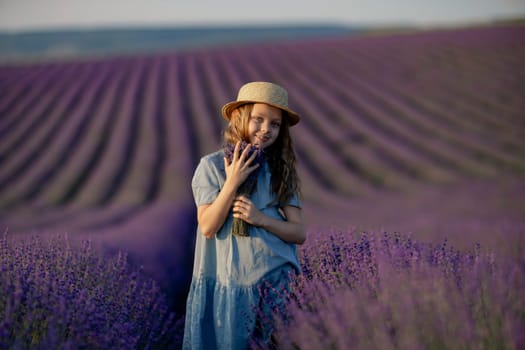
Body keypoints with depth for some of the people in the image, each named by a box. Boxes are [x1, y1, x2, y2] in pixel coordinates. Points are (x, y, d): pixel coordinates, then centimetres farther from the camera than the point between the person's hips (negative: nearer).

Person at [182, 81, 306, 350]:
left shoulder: (280, 170, 7)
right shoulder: (211, 166, -2)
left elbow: (299, 233, 2)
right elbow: (208, 227, -9)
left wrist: (260, 218, -14)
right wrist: (232, 183, -15)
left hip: (280, 279, 2)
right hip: (231, 285, -2)